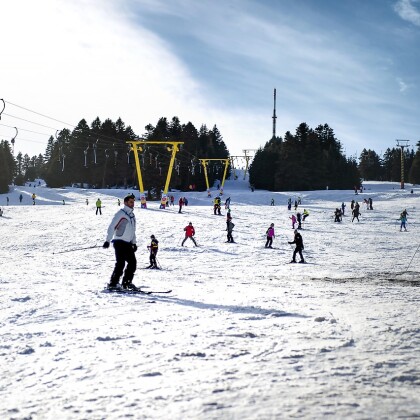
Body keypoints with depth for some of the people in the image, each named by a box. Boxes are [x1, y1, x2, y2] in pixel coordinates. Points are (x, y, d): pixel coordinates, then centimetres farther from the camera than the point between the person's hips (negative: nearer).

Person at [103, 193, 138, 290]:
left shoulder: (132, 215, 17)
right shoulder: (120, 213, -7)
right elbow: (112, 227, -11)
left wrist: (134, 243, 18)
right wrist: (107, 240, -18)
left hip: (128, 243, 8)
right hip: (120, 242, -8)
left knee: (133, 263, 4)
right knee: (121, 263, -14)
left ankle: (127, 282, 13)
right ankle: (113, 283, -10)